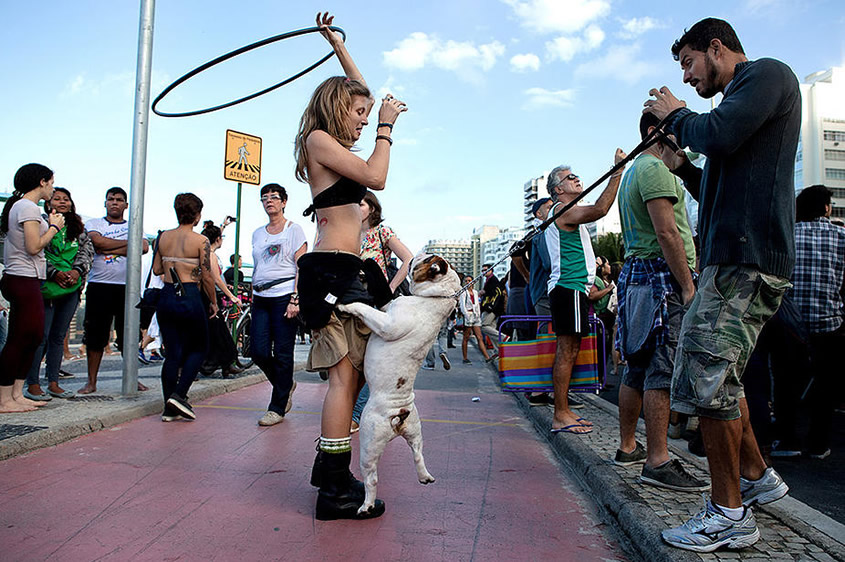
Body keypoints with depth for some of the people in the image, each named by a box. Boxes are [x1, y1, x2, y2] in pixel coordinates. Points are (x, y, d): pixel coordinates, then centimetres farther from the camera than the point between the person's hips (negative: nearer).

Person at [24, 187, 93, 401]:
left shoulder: (77, 227, 15)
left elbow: (87, 250, 7)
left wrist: (77, 271, -8)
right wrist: (54, 273, -17)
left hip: (72, 287, 5)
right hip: (47, 287, -5)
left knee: (59, 336, 10)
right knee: (41, 335, -5)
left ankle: (53, 383, 16)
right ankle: (32, 384, 4)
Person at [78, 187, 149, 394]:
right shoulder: (94, 224, 12)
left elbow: (144, 247, -7)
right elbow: (97, 241, -10)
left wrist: (109, 249, -10)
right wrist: (127, 243, -4)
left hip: (127, 287, 1)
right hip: (99, 286, -1)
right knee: (95, 335, 1)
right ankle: (91, 381, 10)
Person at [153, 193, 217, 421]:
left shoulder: (164, 237, 6)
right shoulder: (201, 241, -8)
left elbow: (156, 269, 11)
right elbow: (207, 277, -7)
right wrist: (213, 302, 5)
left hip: (166, 297, 5)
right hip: (190, 298, -5)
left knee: (173, 353, 11)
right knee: (199, 349, 13)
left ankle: (169, 407, 12)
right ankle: (179, 394, -2)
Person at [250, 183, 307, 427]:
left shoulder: (294, 229, 2)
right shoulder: (257, 233, 19)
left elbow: (301, 267, -5)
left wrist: (295, 299, -15)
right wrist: (252, 297, 14)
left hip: (284, 295, -5)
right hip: (261, 298, 6)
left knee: (282, 354, -3)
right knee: (259, 352, -2)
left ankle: (277, 408, 8)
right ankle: (286, 385, 25)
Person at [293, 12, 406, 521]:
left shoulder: (335, 145, 23)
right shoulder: (318, 140, -3)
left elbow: (360, 93, 37)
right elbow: (376, 178, -12)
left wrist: (337, 44, 37)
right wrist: (386, 126, 0)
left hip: (345, 272, 10)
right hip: (330, 269, -10)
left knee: (353, 374, 9)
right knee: (345, 375, -12)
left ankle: (329, 469, 18)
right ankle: (336, 490, -7)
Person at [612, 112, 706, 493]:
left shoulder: (633, 171, 25)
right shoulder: (654, 169, -8)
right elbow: (667, 232, -18)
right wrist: (689, 286, -19)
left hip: (636, 273, 10)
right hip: (661, 275, -10)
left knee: (638, 367, 12)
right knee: (662, 369, -10)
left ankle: (628, 447, 19)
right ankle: (657, 462, -8)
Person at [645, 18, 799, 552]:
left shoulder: (766, 73, -1)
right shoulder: (741, 93, 27)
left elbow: (719, 135, -22)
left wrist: (676, 114, -3)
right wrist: (681, 166, 16)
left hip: (746, 259, -11)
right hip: (734, 256, 11)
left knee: (706, 378, -10)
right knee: (720, 374, 18)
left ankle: (730, 515, 2)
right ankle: (758, 477, 32)